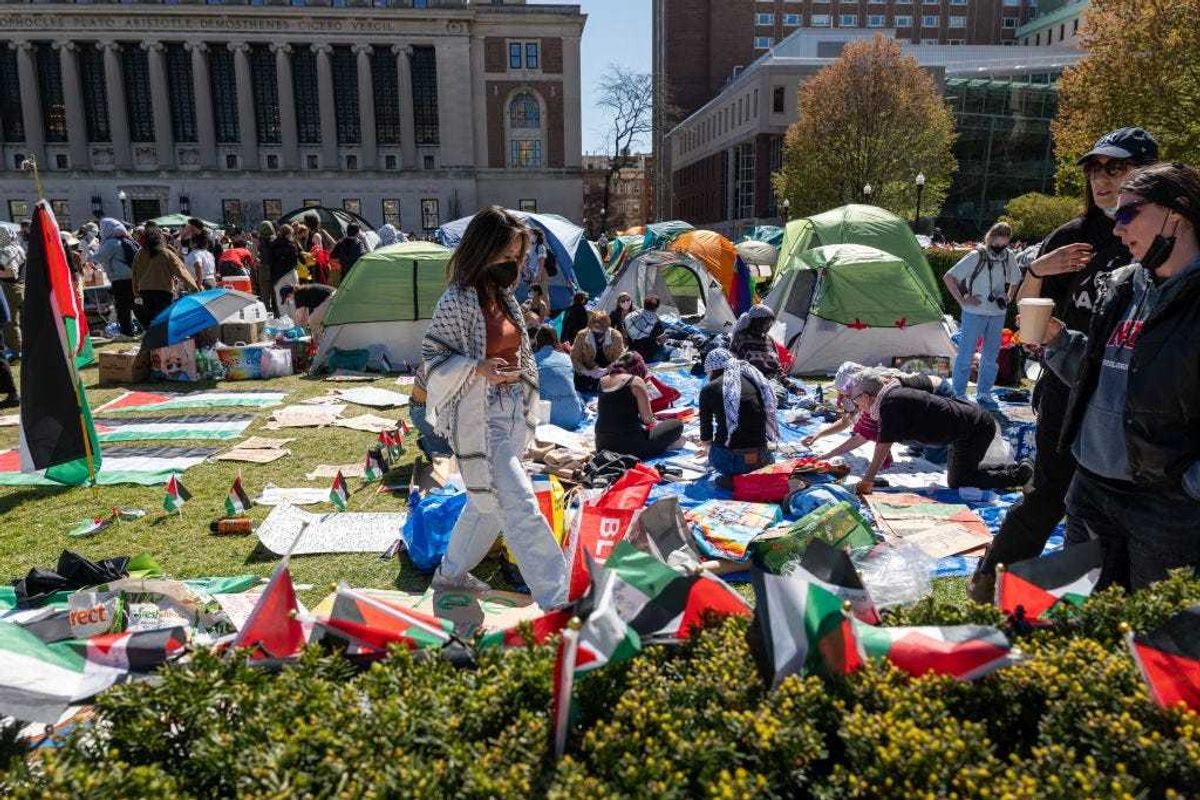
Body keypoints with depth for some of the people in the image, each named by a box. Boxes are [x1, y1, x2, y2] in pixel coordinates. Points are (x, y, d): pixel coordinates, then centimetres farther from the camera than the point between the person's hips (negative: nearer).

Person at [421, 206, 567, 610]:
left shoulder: (504, 295, 10)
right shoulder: (457, 301, -14)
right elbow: (432, 357, -11)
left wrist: (525, 406, 18)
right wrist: (479, 369, -25)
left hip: (510, 413, 9)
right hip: (479, 419, -9)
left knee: (488, 500, 19)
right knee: (519, 506, -8)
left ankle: (451, 573, 39)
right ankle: (556, 600, -3)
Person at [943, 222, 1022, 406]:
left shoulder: (1009, 257, 2)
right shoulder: (976, 256, -13)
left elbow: (1016, 280, 21)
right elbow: (948, 277, -13)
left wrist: (1008, 298, 7)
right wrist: (962, 301, -13)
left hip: (998, 314, 5)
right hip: (974, 313, -5)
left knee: (991, 356, 11)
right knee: (966, 353, -2)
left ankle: (984, 392, 23)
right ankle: (959, 393, 8)